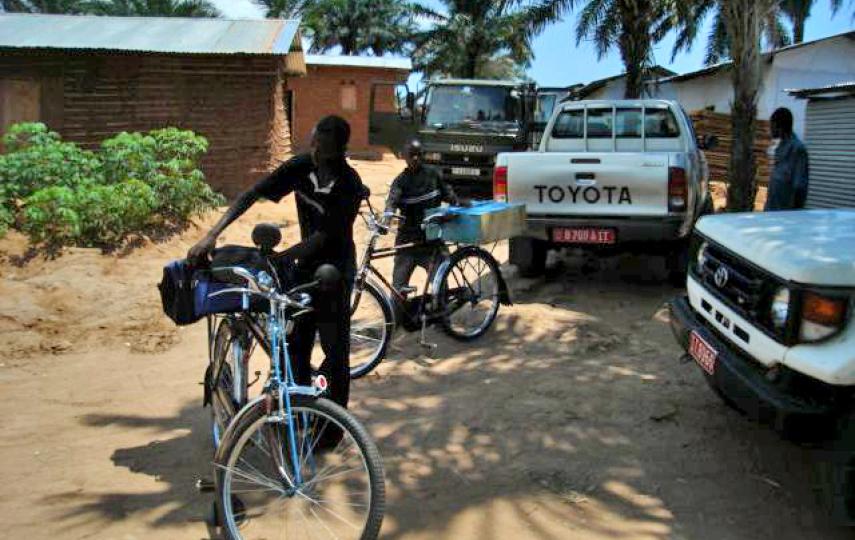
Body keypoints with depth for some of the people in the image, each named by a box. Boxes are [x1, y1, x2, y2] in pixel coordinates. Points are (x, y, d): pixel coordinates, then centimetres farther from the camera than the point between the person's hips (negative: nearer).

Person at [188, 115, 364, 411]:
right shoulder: (301, 166, -10)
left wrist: (279, 258, -32)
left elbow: (325, 235, -25)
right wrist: (211, 235, -21)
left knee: (335, 350, 0)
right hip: (306, 264, 6)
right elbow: (252, 194, -12)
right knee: (296, 343, 13)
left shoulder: (349, 186, -24)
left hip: (335, 270, -5)